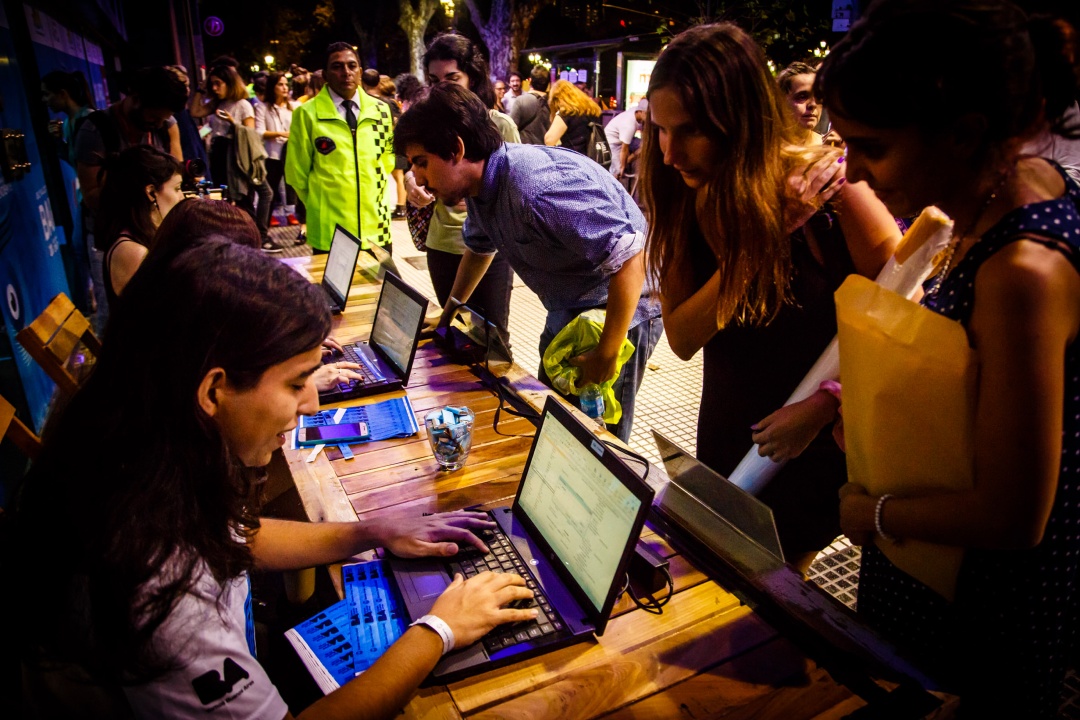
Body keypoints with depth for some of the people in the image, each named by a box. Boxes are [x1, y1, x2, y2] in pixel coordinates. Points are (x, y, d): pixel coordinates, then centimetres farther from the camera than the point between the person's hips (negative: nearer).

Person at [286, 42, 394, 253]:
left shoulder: (380, 110, 7)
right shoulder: (307, 113, -3)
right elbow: (297, 172, 3)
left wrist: (376, 191, 13)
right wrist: (319, 206, 7)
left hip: (376, 230, 3)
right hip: (329, 232, -3)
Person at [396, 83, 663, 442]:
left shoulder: (535, 186, -32)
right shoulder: (481, 188, -1)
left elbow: (630, 254, -34)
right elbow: (479, 247, 21)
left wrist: (607, 354, -28)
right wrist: (447, 314, 27)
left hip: (620, 310, -9)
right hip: (568, 312, 9)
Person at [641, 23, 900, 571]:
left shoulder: (826, 186, -23)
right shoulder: (682, 199, -11)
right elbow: (681, 339, -18)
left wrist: (823, 404, -22)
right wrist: (753, 243, -28)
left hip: (819, 441, -4)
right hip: (728, 439, 5)